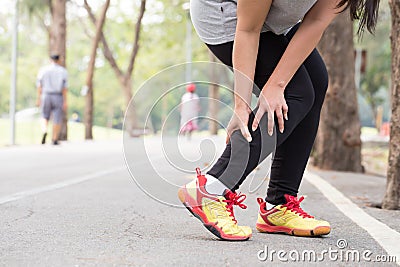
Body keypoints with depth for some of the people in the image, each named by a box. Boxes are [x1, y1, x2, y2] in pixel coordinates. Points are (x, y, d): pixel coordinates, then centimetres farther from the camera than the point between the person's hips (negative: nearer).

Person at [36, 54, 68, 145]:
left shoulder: (43, 70, 1)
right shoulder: (63, 71, -4)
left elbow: (39, 86, 0)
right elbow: (64, 88, -8)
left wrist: (38, 99, 4)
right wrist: (65, 102, -7)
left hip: (46, 97, 1)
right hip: (58, 97, -1)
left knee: (45, 117, 15)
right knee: (57, 120, 8)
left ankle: (44, 131, -13)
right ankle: (54, 139, 9)